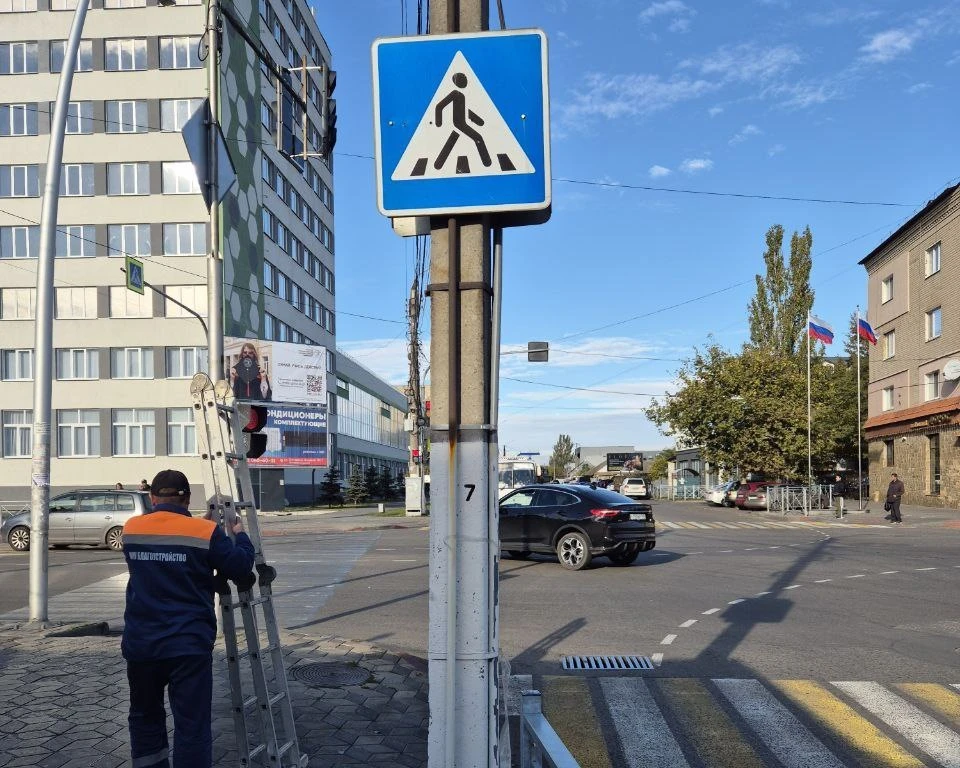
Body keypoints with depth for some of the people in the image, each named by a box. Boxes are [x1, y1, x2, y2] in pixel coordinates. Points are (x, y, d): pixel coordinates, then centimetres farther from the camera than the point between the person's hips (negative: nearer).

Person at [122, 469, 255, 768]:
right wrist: (240, 534, 15)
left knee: (145, 716, 23)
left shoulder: (131, 529, 3)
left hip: (140, 643, 4)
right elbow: (241, 568, -3)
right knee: (192, 724, 1)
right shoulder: (205, 532, -11)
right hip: (189, 645, -4)